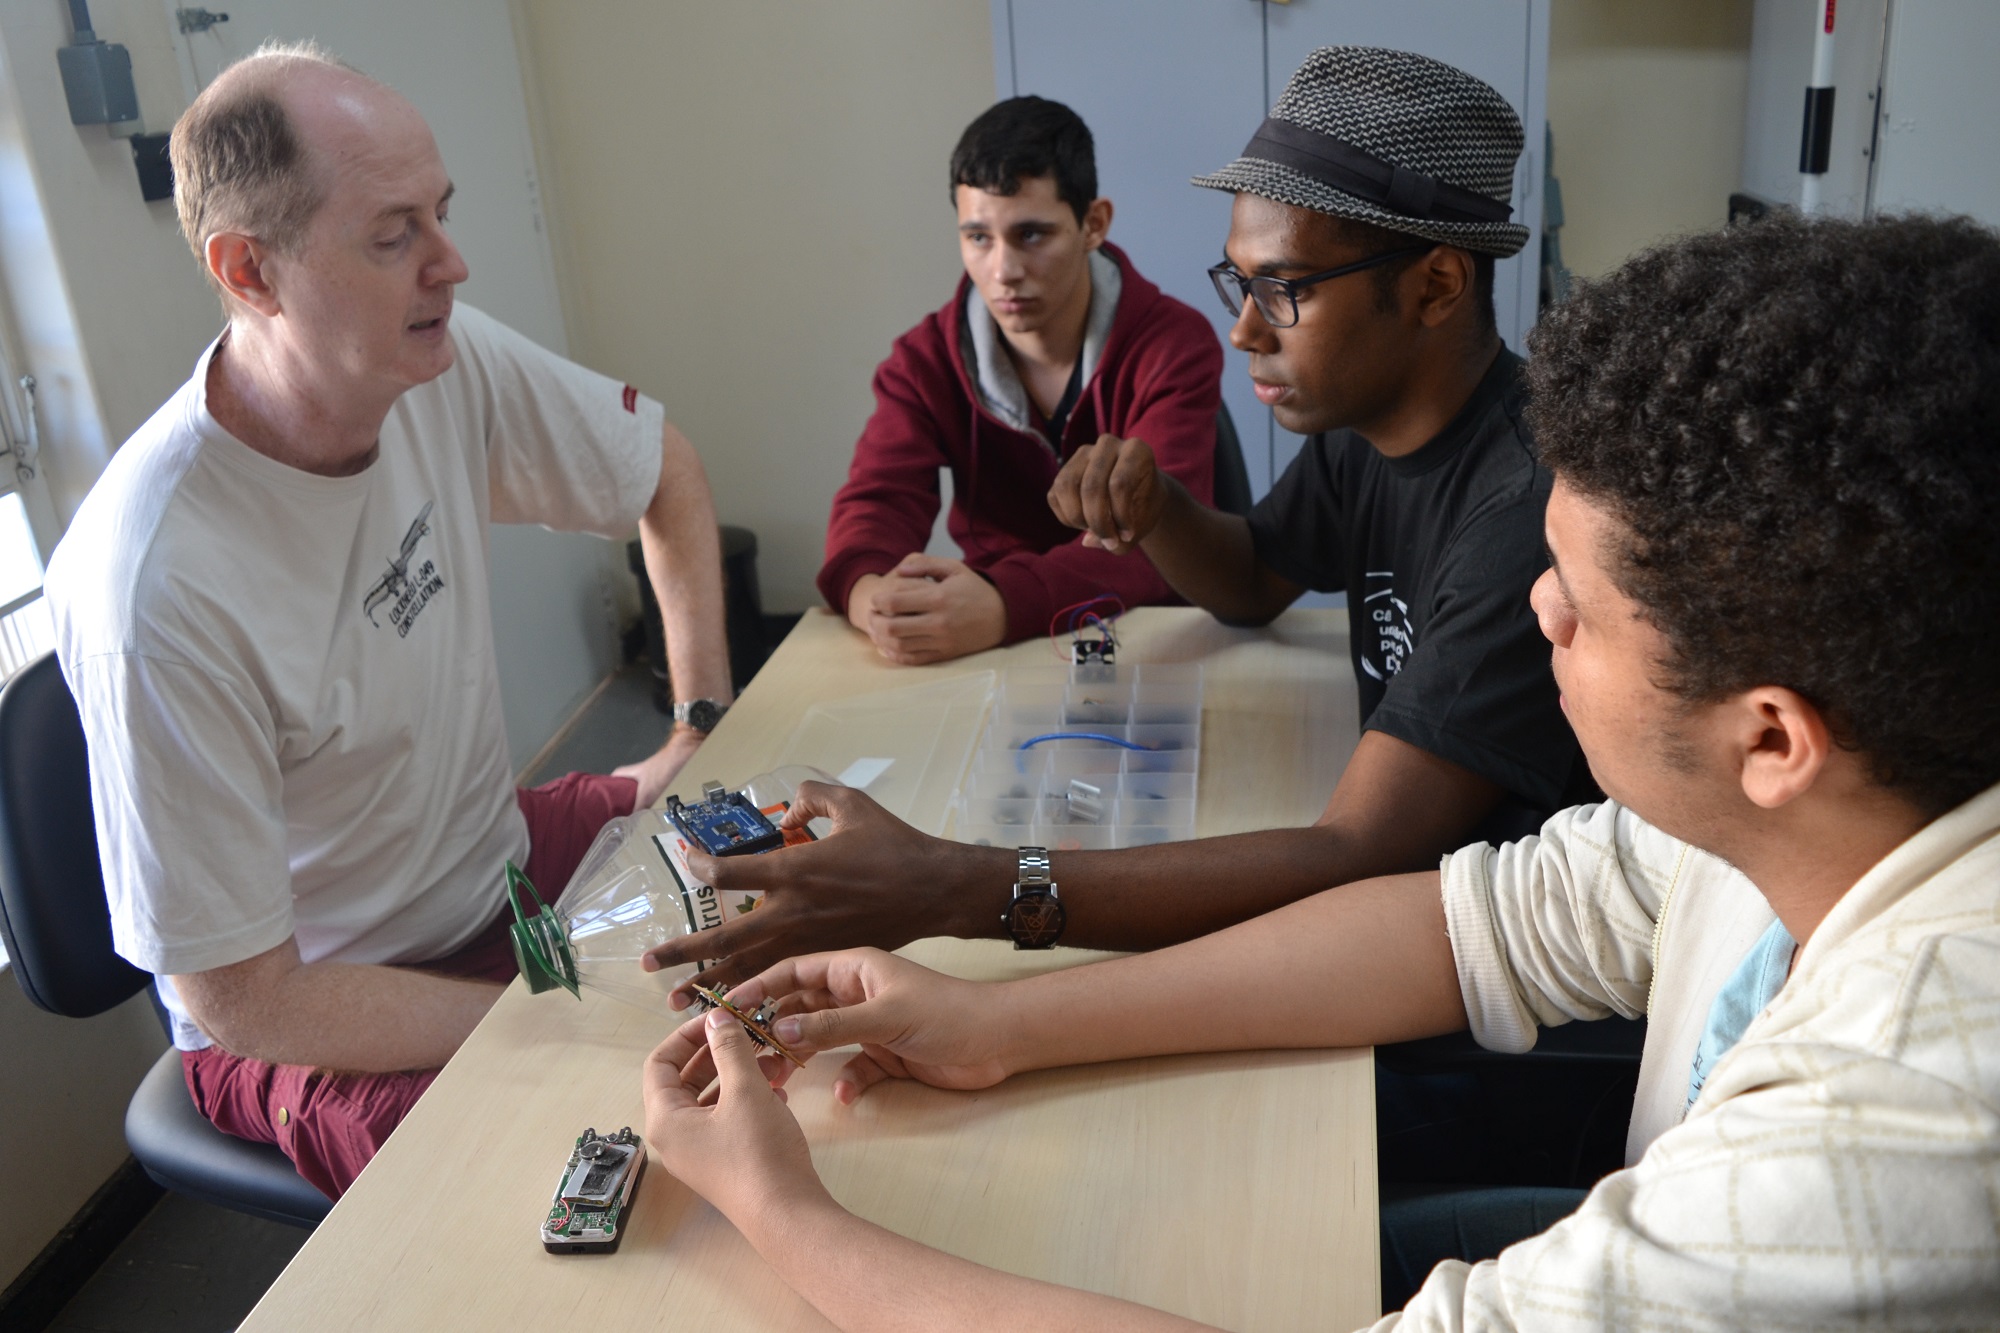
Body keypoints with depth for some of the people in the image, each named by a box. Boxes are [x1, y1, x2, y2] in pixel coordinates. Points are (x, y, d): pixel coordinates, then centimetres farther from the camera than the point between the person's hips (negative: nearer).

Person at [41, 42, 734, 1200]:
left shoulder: (449, 364, -13)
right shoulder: (161, 593, -31)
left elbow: (666, 469, 7)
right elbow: (241, 1001, -22)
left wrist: (701, 727, 0)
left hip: (500, 857, 7)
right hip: (304, 1017, -6)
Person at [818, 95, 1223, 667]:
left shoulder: (1176, 348, -10)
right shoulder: (925, 360, -1)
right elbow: (877, 501, -12)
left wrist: (1003, 606, -40)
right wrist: (869, 593, -37)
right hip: (985, 647, 2)